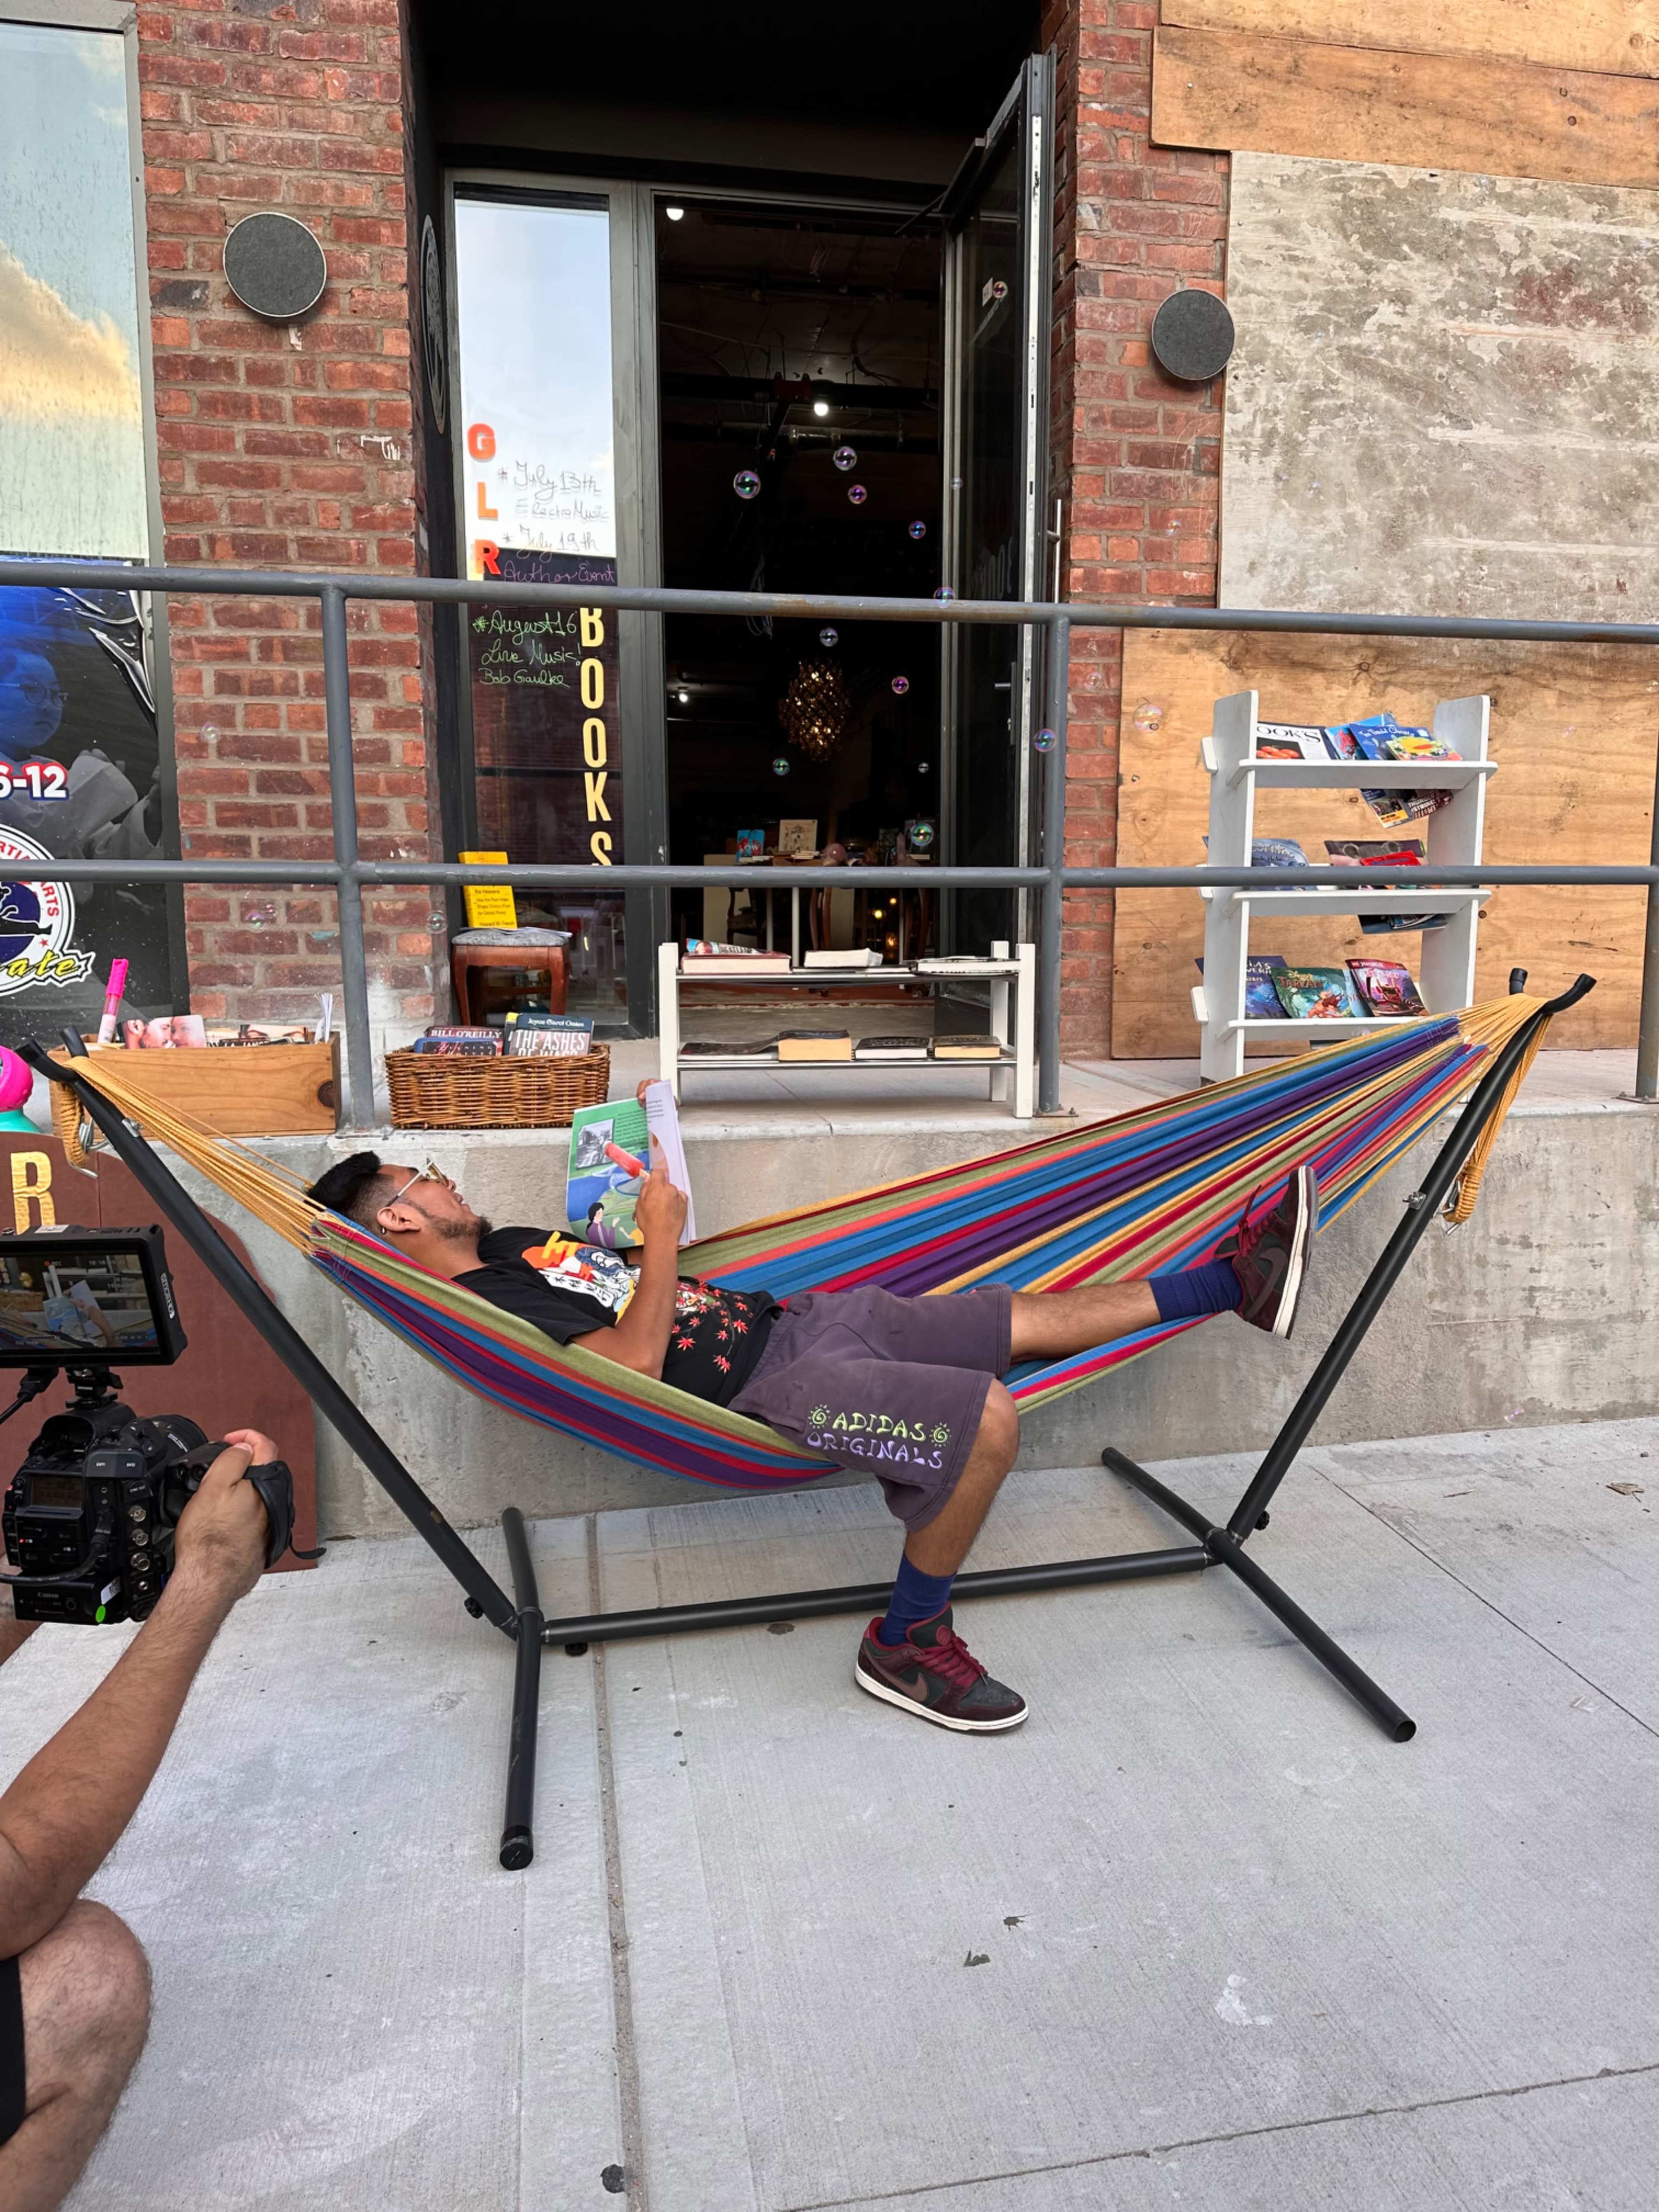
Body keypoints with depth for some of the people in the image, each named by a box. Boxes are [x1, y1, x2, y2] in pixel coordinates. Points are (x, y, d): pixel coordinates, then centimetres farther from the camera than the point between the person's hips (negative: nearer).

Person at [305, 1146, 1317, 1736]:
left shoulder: (517, 1243, 19)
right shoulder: (486, 1301, -11)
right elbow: (635, 1359, -21)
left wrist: (649, 1169, 13)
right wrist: (662, 1233, -14)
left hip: (791, 1317, 9)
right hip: (764, 1387, -9)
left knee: (1028, 1314, 7)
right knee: (986, 1420, -28)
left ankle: (1237, 1281, 15)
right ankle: (908, 1644, -8)